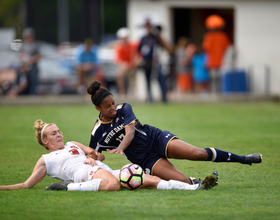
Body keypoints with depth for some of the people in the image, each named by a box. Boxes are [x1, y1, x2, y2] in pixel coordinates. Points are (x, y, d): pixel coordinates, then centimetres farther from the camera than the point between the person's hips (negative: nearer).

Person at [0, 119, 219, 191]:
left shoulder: (72, 145, 34)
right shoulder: (45, 160, 17)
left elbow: (99, 156, 31)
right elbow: (27, 185, 13)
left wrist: (93, 155, 7)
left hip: (104, 170, 7)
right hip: (83, 173, -7)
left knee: (153, 180, -12)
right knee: (112, 184, -47)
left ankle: (196, 187, -24)